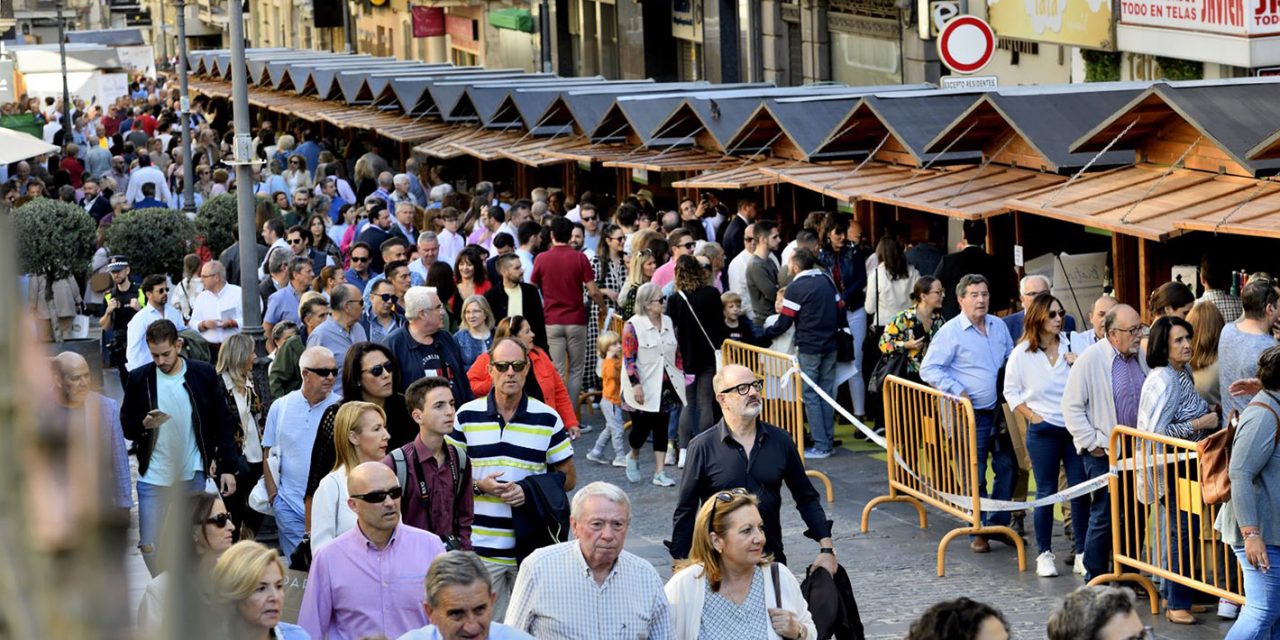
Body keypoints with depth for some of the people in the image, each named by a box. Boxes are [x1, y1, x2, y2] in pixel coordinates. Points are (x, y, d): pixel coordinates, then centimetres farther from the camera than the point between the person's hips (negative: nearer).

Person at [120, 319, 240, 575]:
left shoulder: (204, 374, -2)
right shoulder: (139, 379, -2)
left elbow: (222, 422, 4)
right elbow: (126, 426, 4)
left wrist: (228, 467, 0)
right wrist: (144, 424, -18)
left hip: (193, 475, 0)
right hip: (153, 475, 0)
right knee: (148, 546, 1)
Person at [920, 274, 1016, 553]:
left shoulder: (998, 326, 9)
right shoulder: (951, 332, -10)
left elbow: (1011, 358, 24)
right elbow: (928, 369, -11)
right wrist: (957, 391, -18)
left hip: (999, 411, 6)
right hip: (971, 414, -6)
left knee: (1007, 467, 9)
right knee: (975, 476, -1)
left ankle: (998, 523, 23)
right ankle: (978, 531, 9)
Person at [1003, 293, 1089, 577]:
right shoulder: (1022, 354, -2)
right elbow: (1011, 391, 5)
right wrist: (1032, 416, -3)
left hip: (1075, 427, 2)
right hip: (1043, 431, -2)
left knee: (1081, 490, 0)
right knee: (1046, 492, 3)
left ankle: (1082, 554, 7)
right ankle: (1044, 554, 13)